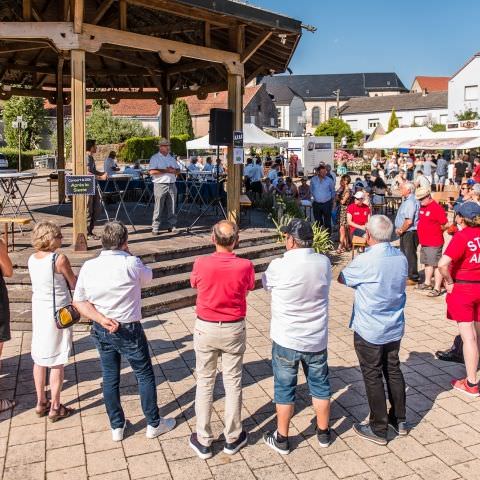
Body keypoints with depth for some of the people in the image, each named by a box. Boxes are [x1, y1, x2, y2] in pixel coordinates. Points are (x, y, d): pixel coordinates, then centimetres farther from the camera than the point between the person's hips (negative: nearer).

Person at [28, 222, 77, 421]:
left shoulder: (32, 259, 1)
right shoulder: (59, 259, -19)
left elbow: (36, 285, 10)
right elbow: (74, 285, -8)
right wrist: (72, 276, 11)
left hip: (38, 311, 6)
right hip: (58, 313, -6)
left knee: (39, 358, 17)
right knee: (57, 362, 5)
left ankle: (41, 402, 29)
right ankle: (55, 408, 14)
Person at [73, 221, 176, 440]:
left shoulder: (88, 266, -7)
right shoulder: (131, 264, -19)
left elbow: (79, 301, -6)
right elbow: (147, 277, 3)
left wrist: (101, 319, -11)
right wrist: (129, 255, 6)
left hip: (101, 331, 4)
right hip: (129, 330, -4)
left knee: (110, 378, 16)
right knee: (145, 375, 13)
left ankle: (117, 426, 30)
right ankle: (154, 424, 25)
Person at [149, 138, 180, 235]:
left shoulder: (171, 158, 18)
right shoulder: (155, 158, -1)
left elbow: (178, 170, 20)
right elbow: (152, 172, -14)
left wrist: (174, 170, -4)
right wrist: (166, 170, -14)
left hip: (172, 185, 5)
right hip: (160, 185, -5)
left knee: (172, 208, 6)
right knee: (158, 208, -5)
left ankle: (172, 226, 14)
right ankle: (155, 228, 0)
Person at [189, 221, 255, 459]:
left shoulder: (201, 264, -15)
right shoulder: (245, 266, -15)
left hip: (205, 328, 0)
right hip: (233, 330, 0)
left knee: (204, 383, 12)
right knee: (233, 383, 13)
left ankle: (203, 441, 21)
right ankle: (232, 438, 26)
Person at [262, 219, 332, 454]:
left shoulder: (279, 266, -20)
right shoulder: (324, 262, -8)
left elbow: (266, 284, 1)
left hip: (286, 340, -3)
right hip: (317, 338, 4)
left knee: (285, 389, 11)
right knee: (320, 385, 19)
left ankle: (281, 439, 25)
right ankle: (323, 432, 35)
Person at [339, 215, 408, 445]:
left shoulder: (365, 261, -23)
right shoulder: (401, 258, -3)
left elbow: (342, 278, -7)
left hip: (370, 331, -6)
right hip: (395, 328, 6)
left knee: (373, 376, 6)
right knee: (393, 371, 20)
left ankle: (378, 429, 18)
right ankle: (400, 420, 34)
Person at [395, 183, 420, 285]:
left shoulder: (411, 202, -20)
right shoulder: (406, 201, 13)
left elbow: (409, 221, -26)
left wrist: (401, 230, -12)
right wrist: (399, 229, 9)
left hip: (410, 233, -10)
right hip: (405, 233, 10)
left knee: (410, 254, -3)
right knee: (404, 254, 18)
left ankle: (413, 278, 6)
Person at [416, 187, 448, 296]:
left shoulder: (437, 208, -16)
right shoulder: (422, 207, 10)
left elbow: (445, 225, -15)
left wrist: (435, 232, 0)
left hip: (434, 243, -9)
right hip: (424, 242, 9)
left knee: (436, 265, -5)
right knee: (427, 263, 19)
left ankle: (437, 288, -4)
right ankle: (427, 283, 32)